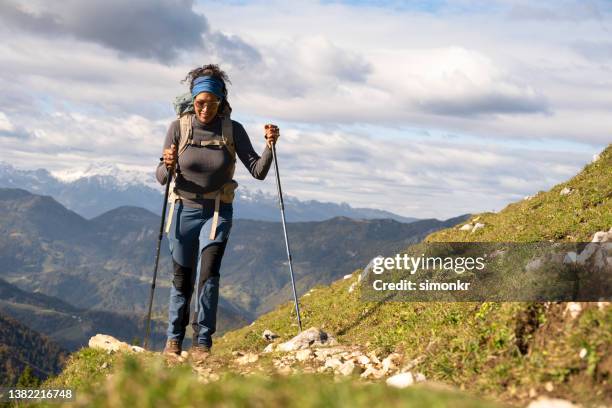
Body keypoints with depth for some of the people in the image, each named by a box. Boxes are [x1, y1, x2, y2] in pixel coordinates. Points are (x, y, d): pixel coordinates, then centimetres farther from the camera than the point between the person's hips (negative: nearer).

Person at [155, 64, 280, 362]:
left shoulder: (233, 130, -6)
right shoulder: (179, 128, -8)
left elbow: (258, 171, -11)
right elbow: (161, 178, -8)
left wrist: (270, 146, -26)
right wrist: (168, 166, -30)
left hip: (217, 213, -1)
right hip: (183, 211, 1)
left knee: (208, 275, -16)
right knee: (182, 279, 10)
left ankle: (202, 343, -7)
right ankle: (174, 339, 29)